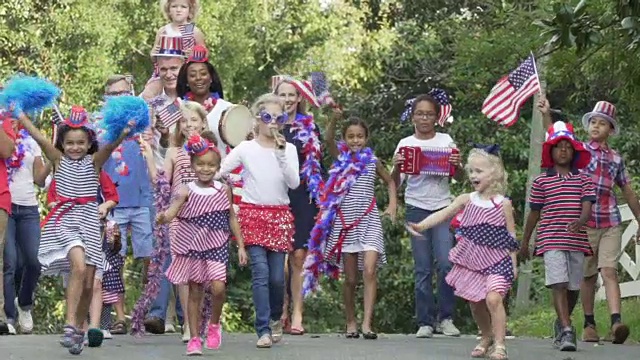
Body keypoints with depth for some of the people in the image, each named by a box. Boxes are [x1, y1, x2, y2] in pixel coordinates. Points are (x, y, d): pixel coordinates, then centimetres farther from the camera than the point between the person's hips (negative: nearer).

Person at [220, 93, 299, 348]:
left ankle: (275, 318, 28)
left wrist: (281, 154, -15)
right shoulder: (245, 149, 2)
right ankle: (263, 330, -9)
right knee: (260, 273, -12)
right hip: (253, 213, -2)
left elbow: (294, 183, -8)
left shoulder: (288, 149, 5)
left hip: (279, 216, 2)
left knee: (277, 276, 1)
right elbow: (217, 172, 2)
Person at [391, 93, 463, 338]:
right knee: (422, 269, 1)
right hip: (416, 208, 0)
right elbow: (394, 183, 5)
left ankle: (445, 318, 1)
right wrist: (396, 166, -14)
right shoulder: (405, 144, 6)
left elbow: (460, 178, 9)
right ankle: (425, 322, 5)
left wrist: (457, 165, -12)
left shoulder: (445, 141, 7)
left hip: (442, 207, 0)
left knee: (446, 264, -11)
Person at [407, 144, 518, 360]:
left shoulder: (503, 204, -4)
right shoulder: (467, 200, 2)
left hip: (496, 260, -4)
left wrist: (514, 263, -1)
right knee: (475, 302, 12)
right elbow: (443, 214, -9)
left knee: (493, 298, -22)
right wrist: (421, 226, -24)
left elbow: (511, 236, 1)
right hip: (471, 260, 4)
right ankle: (486, 337, 35)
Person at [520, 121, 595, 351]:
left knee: (573, 288, 10)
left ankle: (561, 324, 33)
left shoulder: (583, 179, 8)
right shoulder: (541, 182, 6)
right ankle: (567, 332, -22)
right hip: (551, 240, -2)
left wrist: (581, 221, -26)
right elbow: (534, 214, 13)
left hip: (577, 240, 2)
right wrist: (524, 243, 17)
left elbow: (587, 207, -4)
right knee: (559, 285, -15)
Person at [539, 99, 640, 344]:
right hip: (584, 222, -1)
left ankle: (616, 323, -25)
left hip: (610, 223, 1)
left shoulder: (616, 159, 14)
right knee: (588, 275, 5)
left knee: (609, 271, -12)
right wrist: (546, 115, -26)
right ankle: (589, 325, 13)